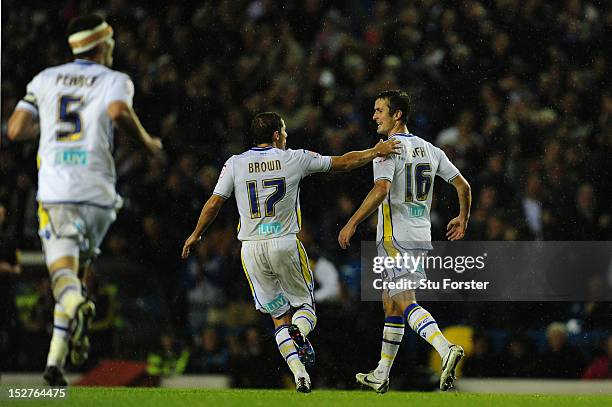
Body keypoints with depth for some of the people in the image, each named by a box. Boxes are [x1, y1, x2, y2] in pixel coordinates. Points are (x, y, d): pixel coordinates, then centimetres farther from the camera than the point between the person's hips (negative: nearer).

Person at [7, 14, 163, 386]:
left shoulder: (45, 79, 16)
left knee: (63, 272, -10)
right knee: (79, 268, 17)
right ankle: (57, 358, 9)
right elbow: (119, 112, -16)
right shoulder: (114, 81, 7)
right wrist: (147, 141, 0)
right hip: (97, 190, 0)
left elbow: (16, 130, 11)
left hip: (54, 191, 0)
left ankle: (76, 306, -46)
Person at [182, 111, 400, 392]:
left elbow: (214, 204, 3)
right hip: (285, 243, -2)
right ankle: (299, 333, -22)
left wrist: (196, 235, 17)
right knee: (304, 303, 13)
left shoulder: (235, 164, 3)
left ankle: (299, 373, -6)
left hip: (251, 249, 2)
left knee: (279, 315, 9)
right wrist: (375, 153, 21)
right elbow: (343, 162, 7)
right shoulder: (294, 159, 0)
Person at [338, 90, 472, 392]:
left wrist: (352, 223, -21)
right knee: (390, 303, 16)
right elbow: (463, 186, 14)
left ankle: (446, 350, -37)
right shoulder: (430, 150, 12)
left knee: (406, 303, -15)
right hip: (421, 238, 8)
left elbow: (381, 189, -25)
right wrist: (463, 220, 30)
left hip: (395, 238, -8)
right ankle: (381, 376, 22)